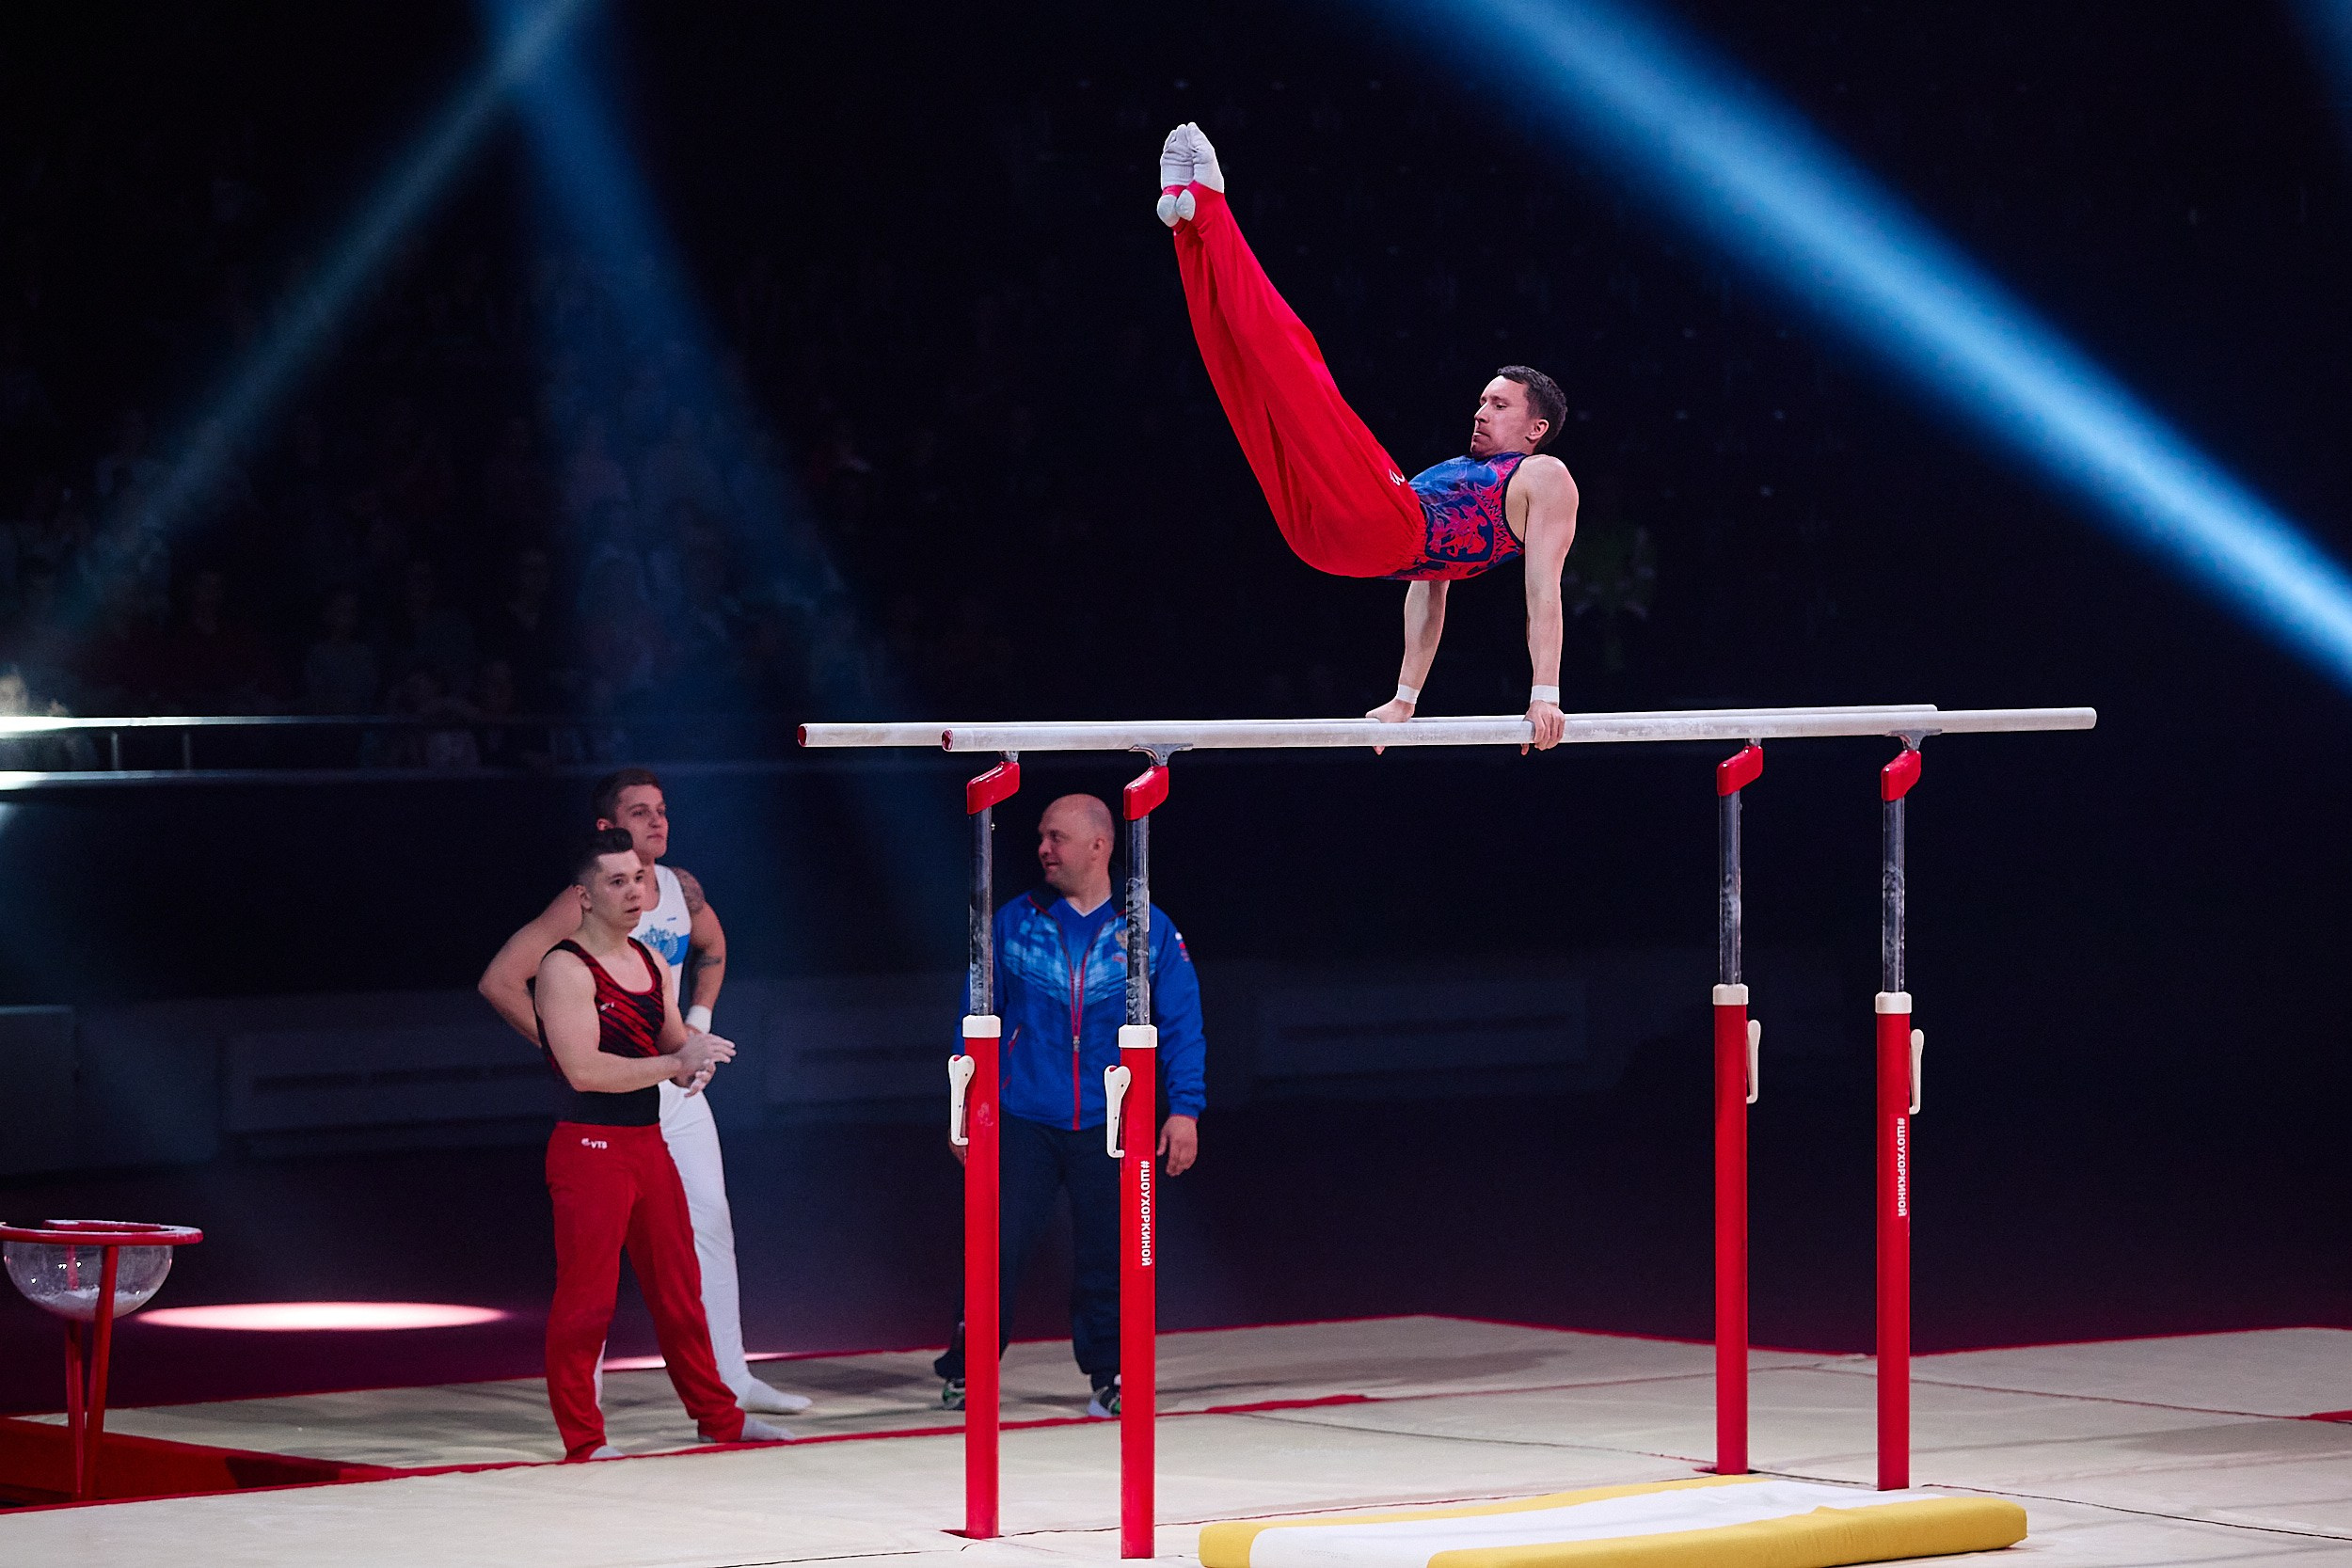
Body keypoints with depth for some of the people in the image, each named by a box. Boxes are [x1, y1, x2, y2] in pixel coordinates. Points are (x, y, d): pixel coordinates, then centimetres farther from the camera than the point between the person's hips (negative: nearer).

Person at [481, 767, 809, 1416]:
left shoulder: (681, 890, 4)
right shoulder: (583, 906, -17)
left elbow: (712, 947, 27)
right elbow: (499, 981, -21)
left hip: (676, 1085, 7)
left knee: (711, 1226, 7)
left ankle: (730, 1380, 13)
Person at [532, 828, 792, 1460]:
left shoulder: (650, 961, 13)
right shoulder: (565, 969, -13)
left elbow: (673, 1044, 22)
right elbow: (584, 1069, -23)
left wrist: (692, 1066, -3)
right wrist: (675, 1062, -21)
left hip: (649, 1141, 8)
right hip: (591, 1147, -8)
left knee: (678, 1288, 16)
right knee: (586, 1296, -5)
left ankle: (716, 1414, 26)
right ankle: (583, 1439, 0)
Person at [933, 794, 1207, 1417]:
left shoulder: (1149, 931, 3)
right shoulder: (1013, 923, 4)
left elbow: (1181, 1026, 4)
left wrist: (1185, 1109, -4)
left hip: (1109, 1127, 0)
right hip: (1023, 1122, 0)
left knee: (1106, 1258, 3)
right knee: (997, 1249, -4)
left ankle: (1108, 1377, 17)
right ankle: (963, 1373, 7)